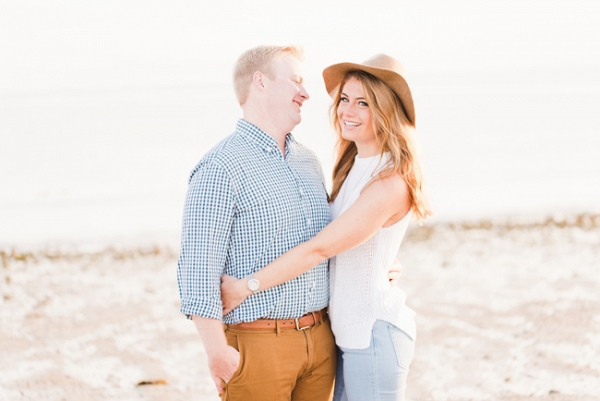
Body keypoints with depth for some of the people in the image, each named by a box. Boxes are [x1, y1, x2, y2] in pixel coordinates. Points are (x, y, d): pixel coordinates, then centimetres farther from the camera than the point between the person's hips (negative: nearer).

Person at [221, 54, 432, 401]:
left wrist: (244, 287, -18)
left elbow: (319, 248, -22)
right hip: (349, 329, 8)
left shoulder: (391, 183, -20)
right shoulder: (354, 166, 8)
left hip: (374, 333, -8)